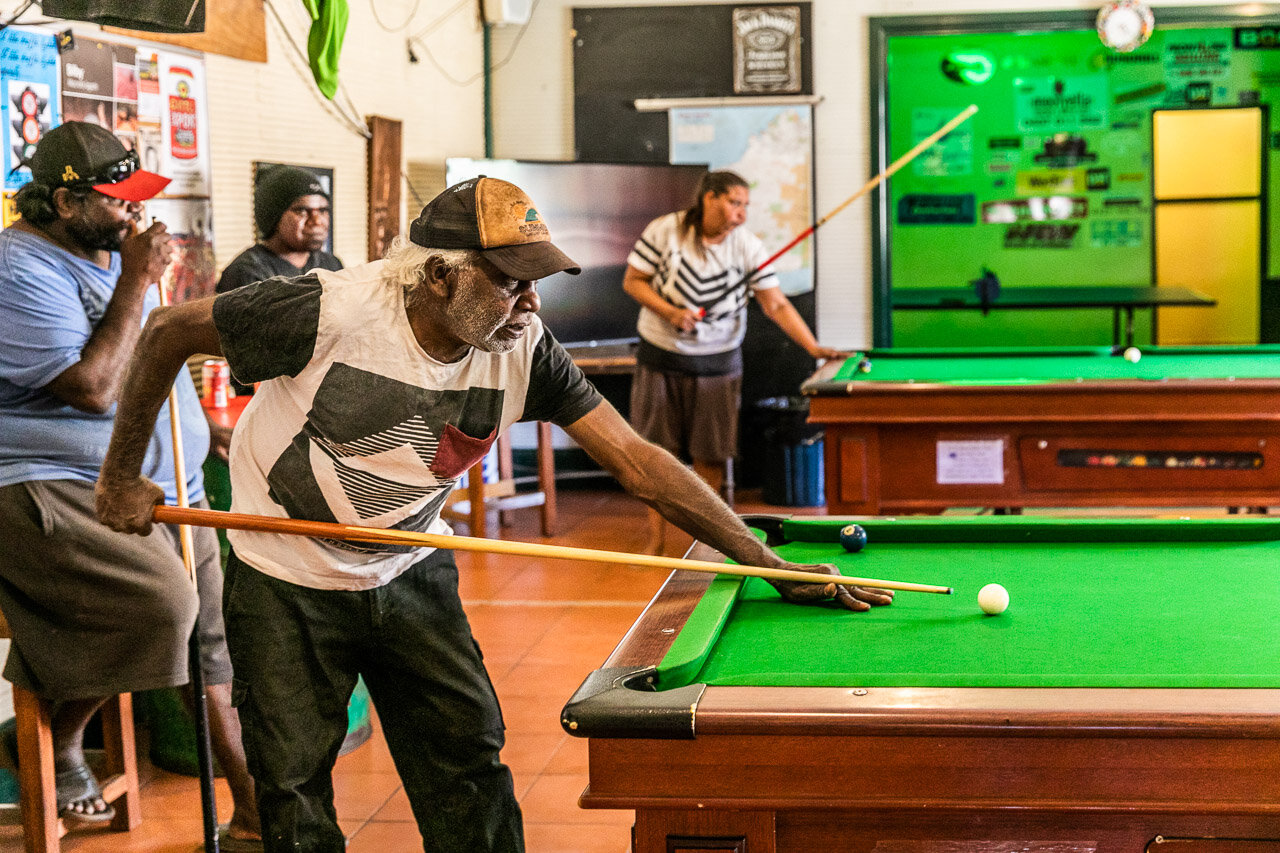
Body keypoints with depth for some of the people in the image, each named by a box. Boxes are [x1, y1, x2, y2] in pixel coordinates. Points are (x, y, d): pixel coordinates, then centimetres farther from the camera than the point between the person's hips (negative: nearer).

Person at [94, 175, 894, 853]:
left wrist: (770, 564, -20)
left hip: (411, 572, 4)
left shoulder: (523, 347, -17)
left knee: (469, 759, 1)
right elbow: (171, 331, -16)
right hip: (289, 582, -3)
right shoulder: (332, 312, -30)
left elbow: (637, 460, -15)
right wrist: (124, 475, -9)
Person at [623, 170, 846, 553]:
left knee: (709, 456, 4)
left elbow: (776, 305, -9)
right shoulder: (664, 231, -12)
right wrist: (670, 312, -21)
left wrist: (814, 347, -18)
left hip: (718, 363, 1)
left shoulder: (748, 247, -9)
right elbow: (632, 281, -6)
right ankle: (656, 539, 16)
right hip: (660, 359, -1)